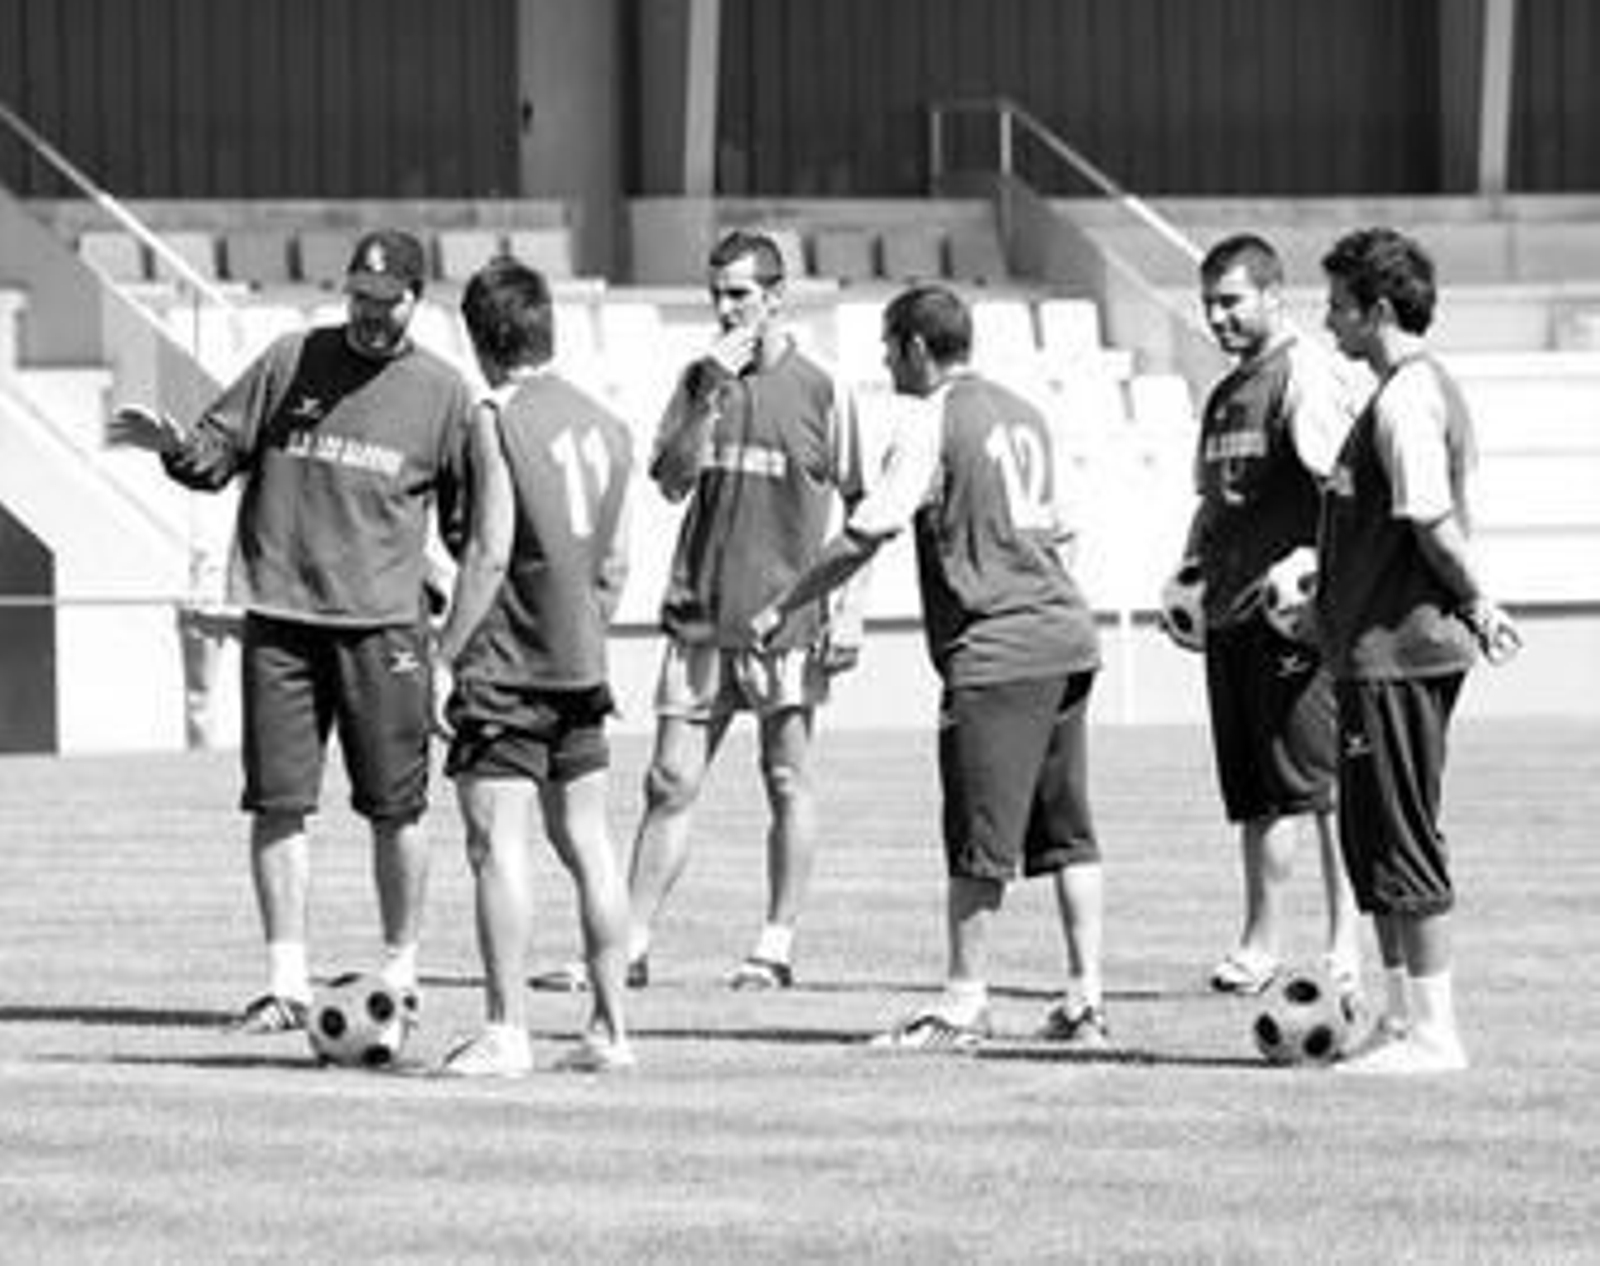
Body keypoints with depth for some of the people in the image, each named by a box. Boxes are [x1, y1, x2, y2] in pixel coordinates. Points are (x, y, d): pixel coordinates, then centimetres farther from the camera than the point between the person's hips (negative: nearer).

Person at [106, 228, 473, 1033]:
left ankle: (401, 971, 14)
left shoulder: (441, 393, 5)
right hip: (278, 617, 1)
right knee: (278, 803, 0)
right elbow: (219, 454, 9)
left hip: (381, 625, -1)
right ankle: (286, 981, 5)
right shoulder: (291, 363, 8)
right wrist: (175, 447, -12)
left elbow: (468, 518, 8)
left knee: (395, 807, 2)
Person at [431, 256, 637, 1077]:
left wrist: (444, 655, -12)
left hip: (506, 666, -7)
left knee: (497, 841, -5)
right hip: (580, 667, 7)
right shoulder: (606, 428, 10)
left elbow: (490, 552, -16)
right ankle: (611, 1028, 12)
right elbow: (614, 564, 13)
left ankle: (505, 1032, -9)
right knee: (585, 841, 11)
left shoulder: (499, 422, -11)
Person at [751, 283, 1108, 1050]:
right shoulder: (1022, 414, 17)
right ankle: (1086, 999, 9)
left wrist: (784, 608, -7)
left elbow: (868, 532, -13)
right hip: (1066, 637, 8)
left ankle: (964, 1004, 1)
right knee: (1066, 832, 10)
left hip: (994, 651, -8)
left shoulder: (931, 421, -7)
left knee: (979, 841, -3)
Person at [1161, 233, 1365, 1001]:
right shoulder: (1227, 395, 20)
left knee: (1317, 783, -7)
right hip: (1232, 616, 9)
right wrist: (1188, 578, 17)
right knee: (1254, 792, 10)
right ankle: (1259, 944, 15)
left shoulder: (1305, 377, -7)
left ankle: (1347, 946, -4)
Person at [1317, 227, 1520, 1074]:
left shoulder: (1405, 402, -17)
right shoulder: (1426, 388, 15)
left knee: (1401, 843, -5)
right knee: (1374, 837, 15)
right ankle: (1403, 1019, 21)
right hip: (1392, 646, 10)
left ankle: (1433, 1031, -1)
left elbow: (1435, 523, -21)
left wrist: (1476, 605, -10)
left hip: (1395, 653, -10)